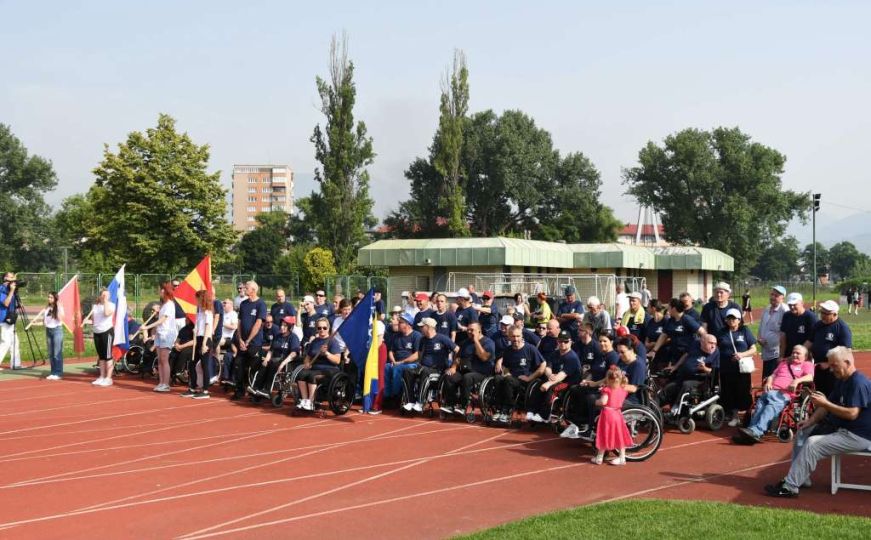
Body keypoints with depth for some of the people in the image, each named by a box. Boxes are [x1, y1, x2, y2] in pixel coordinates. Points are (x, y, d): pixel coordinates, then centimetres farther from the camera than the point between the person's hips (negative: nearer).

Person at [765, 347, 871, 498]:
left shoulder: (858, 383, -20)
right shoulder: (841, 381, 11)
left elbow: (852, 414, -28)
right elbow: (827, 407, 11)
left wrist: (825, 403, -24)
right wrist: (810, 422, -4)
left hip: (859, 435, -11)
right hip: (841, 427, 11)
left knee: (813, 444, -24)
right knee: (803, 432, 11)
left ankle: (790, 487, -20)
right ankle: (800, 478, 8)